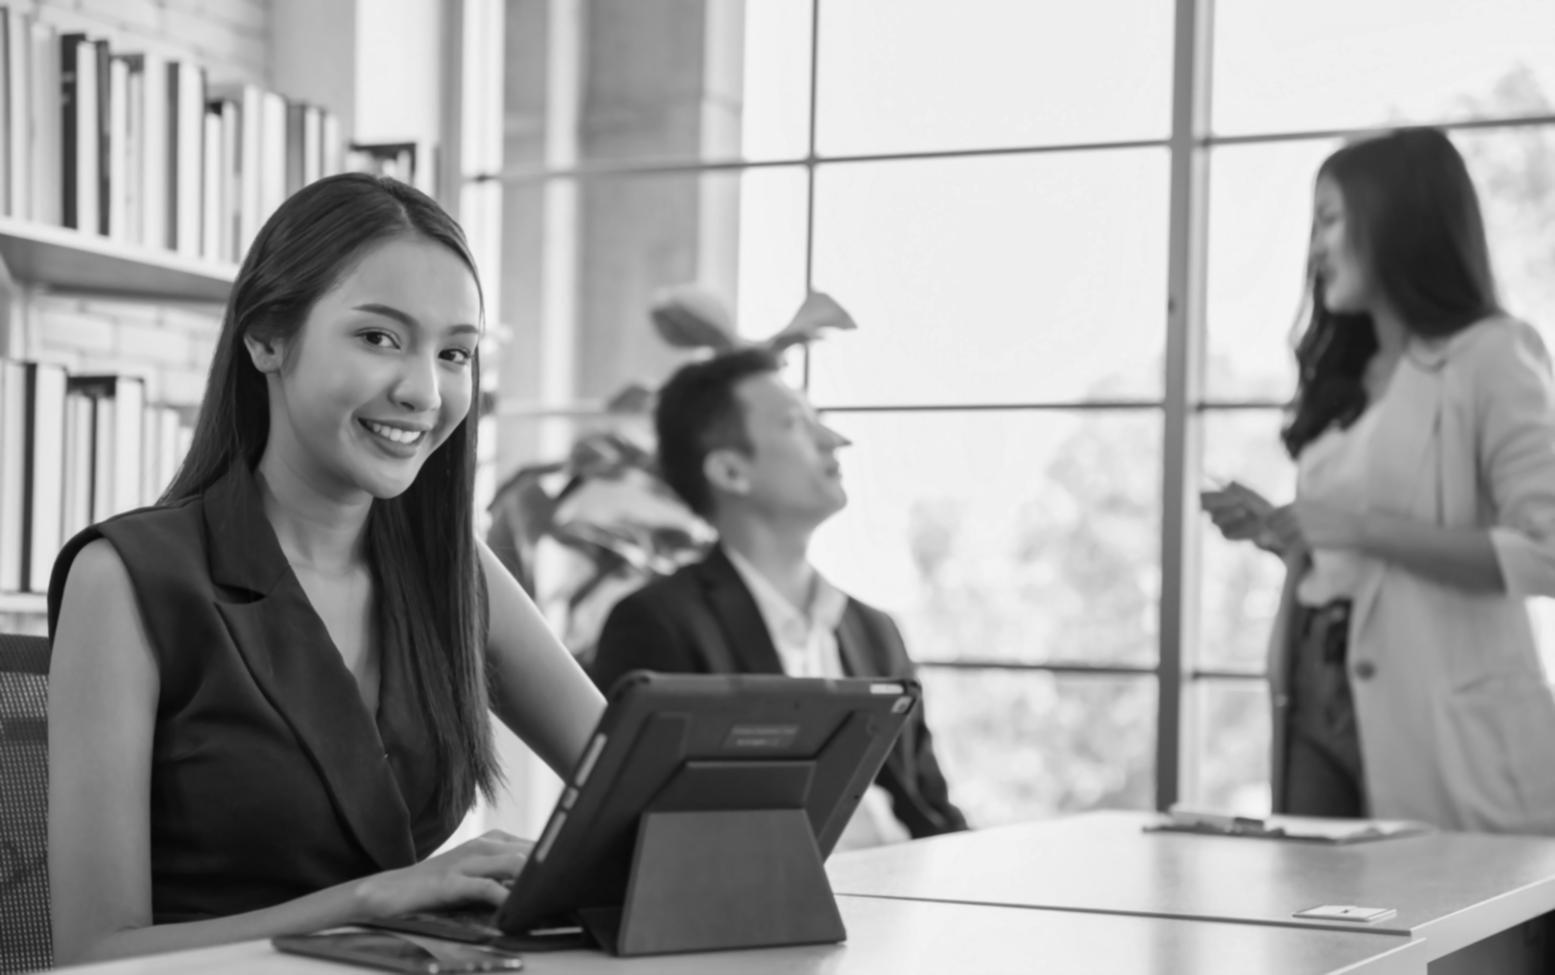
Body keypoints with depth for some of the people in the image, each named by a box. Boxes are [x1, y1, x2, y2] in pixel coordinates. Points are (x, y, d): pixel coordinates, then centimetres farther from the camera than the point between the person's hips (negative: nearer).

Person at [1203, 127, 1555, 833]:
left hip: (1436, 718, -6)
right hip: (1317, 700, 6)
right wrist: (1274, 530, 3)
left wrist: (1364, 528, -18)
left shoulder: (1491, 357, -5)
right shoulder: (1346, 378, 16)